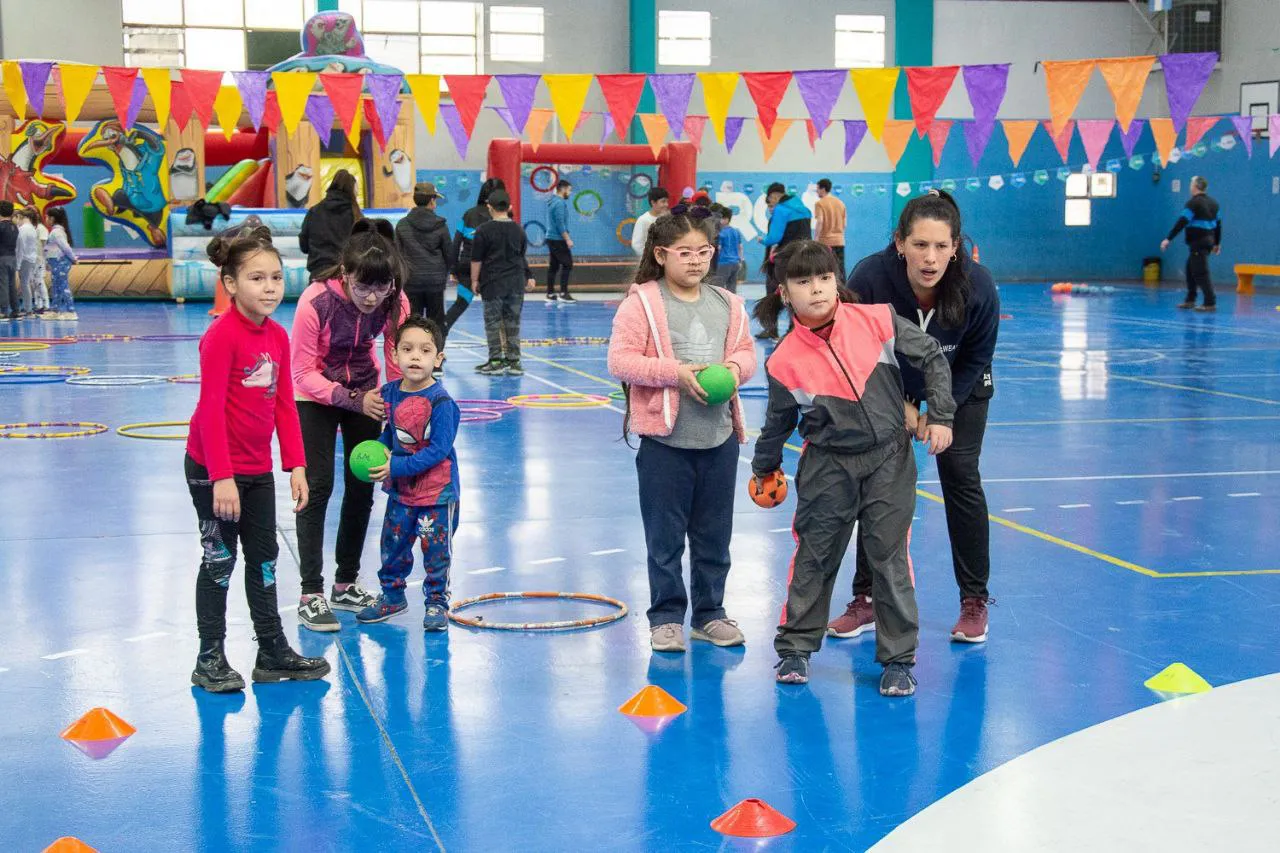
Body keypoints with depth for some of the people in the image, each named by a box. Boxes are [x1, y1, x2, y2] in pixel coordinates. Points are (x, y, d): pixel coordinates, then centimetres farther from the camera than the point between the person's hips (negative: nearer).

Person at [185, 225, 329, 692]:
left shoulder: (278, 335, 4)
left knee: (264, 558, 14)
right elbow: (210, 409, -21)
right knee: (220, 560, 2)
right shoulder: (221, 336, -19)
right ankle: (210, 659, 15)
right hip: (213, 470, -7)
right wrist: (222, 478, -23)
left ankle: (273, 652, 26)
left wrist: (296, 466, 4)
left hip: (257, 469, 7)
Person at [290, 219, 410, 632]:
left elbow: (397, 364, -11)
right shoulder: (316, 301, -32)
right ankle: (311, 594, -2)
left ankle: (347, 584, 21)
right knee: (318, 486, -9)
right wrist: (351, 401, -34)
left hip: (364, 392, 4)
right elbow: (303, 372, -24)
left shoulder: (395, 303, -22)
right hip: (316, 396, -4)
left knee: (362, 485, 6)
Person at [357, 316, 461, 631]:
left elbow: (438, 449, -22)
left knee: (436, 550, 3)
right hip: (400, 489, 6)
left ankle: (437, 604, 20)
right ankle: (392, 596, 35)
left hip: (437, 491, -6)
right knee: (392, 545, 17)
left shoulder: (440, 401, -20)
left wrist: (397, 466, -24)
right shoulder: (390, 393, 0)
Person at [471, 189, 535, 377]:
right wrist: (528, 277, 30)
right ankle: (514, 361, 8)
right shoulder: (518, 229, 7)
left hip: (493, 283, -4)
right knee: (513, 322, 8)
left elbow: (476, 259, -6)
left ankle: (496, 360, 2)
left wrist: (474, 280, 4)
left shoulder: (484, 230, -7)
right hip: (516, 283, 4)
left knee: (493, 322, 3)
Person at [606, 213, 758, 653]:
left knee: (714, 534, 13)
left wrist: (735, 366, -8)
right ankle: (666, 616, 17)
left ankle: (710, 613, 26)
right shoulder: (641, 303, -7)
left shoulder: (728, 304, 9)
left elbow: (746, 351, 15)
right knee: (665, 535, 4)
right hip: (665, 437, -4)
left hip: (719, 436, 5)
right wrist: (677, 373, -20)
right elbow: (621, 361, -13)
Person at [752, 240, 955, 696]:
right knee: (814, 557, 9)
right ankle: (796, 647, 26)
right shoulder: (785, 360, -10)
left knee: (889, 557, 3)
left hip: (889, 458, 0)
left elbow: (932, 358, 1)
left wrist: (941, 416, -3)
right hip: (828, 467, 0)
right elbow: (779, 421, 8)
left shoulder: (876, 320, -10)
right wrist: (765, 467, 18)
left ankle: (898, 658, 15)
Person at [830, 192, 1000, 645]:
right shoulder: (869, 278, -35)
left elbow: (975, 359, -14)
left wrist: (938, 412, -18)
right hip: (887, 391, 1)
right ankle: (867, 599, 12)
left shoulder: (978, 287, -32)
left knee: (961, 479, -5)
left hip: (960, 391, 0)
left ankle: (974, 602, 8)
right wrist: (898, 405, -18)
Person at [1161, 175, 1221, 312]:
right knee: (1190, 270, 19)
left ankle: (1210, 303, -10)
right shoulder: (1212, 202, 14)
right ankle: (1190, 300, 22)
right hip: (1208, 240, 9)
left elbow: (1182, 222, -19)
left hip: (1198, 243, -9)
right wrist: (1217, 243, 27)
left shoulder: (1194, 202, -12)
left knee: (1200, 273, -8)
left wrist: (1168, 239, -19)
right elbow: (1218, 223, 19)